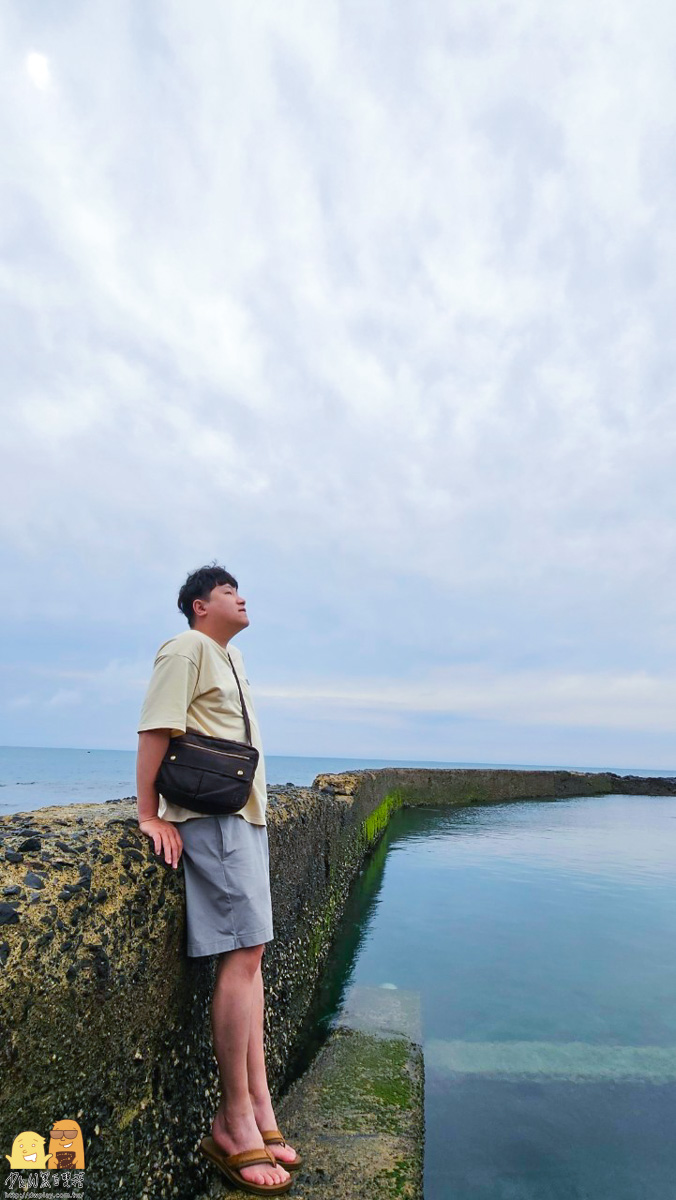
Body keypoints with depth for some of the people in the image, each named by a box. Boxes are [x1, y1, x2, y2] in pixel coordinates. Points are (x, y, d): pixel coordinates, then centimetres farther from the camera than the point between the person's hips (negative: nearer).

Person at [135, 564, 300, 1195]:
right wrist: (150, 814, -17)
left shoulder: (231, 657, 20)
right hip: (210, 819, -9)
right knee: (243, 953, -8)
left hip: (244, 817, 9)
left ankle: (257, 1109, 20)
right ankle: (234, 1123, 6)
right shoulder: (186, 649, -8)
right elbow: (155, 728, -15)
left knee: (250, 956, 10)